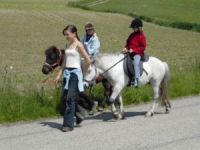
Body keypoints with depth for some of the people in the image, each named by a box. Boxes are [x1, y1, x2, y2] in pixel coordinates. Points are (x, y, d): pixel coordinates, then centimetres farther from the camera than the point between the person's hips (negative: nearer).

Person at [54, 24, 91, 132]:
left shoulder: (78, 45, -9)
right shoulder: (68, 45, 14)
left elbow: (88, 60, -11)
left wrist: (83, 72, -1)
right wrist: (59, 75, 11)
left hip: (75, 73, -8)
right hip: (67, 73, 8)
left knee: (70, 99, -11)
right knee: (65, 98, 8)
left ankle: (68, 124, -8)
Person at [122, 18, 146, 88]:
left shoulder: (141, 36, -8)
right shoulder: (132, 35, 12)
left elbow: (143, 47, -10)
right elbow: (128, 43, 22)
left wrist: (133, 50, -18)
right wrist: (126, 48, 0)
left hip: (137, 54, -8)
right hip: (130, 53, 8)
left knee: (136, 62, -34)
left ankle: (136, 80, -40)